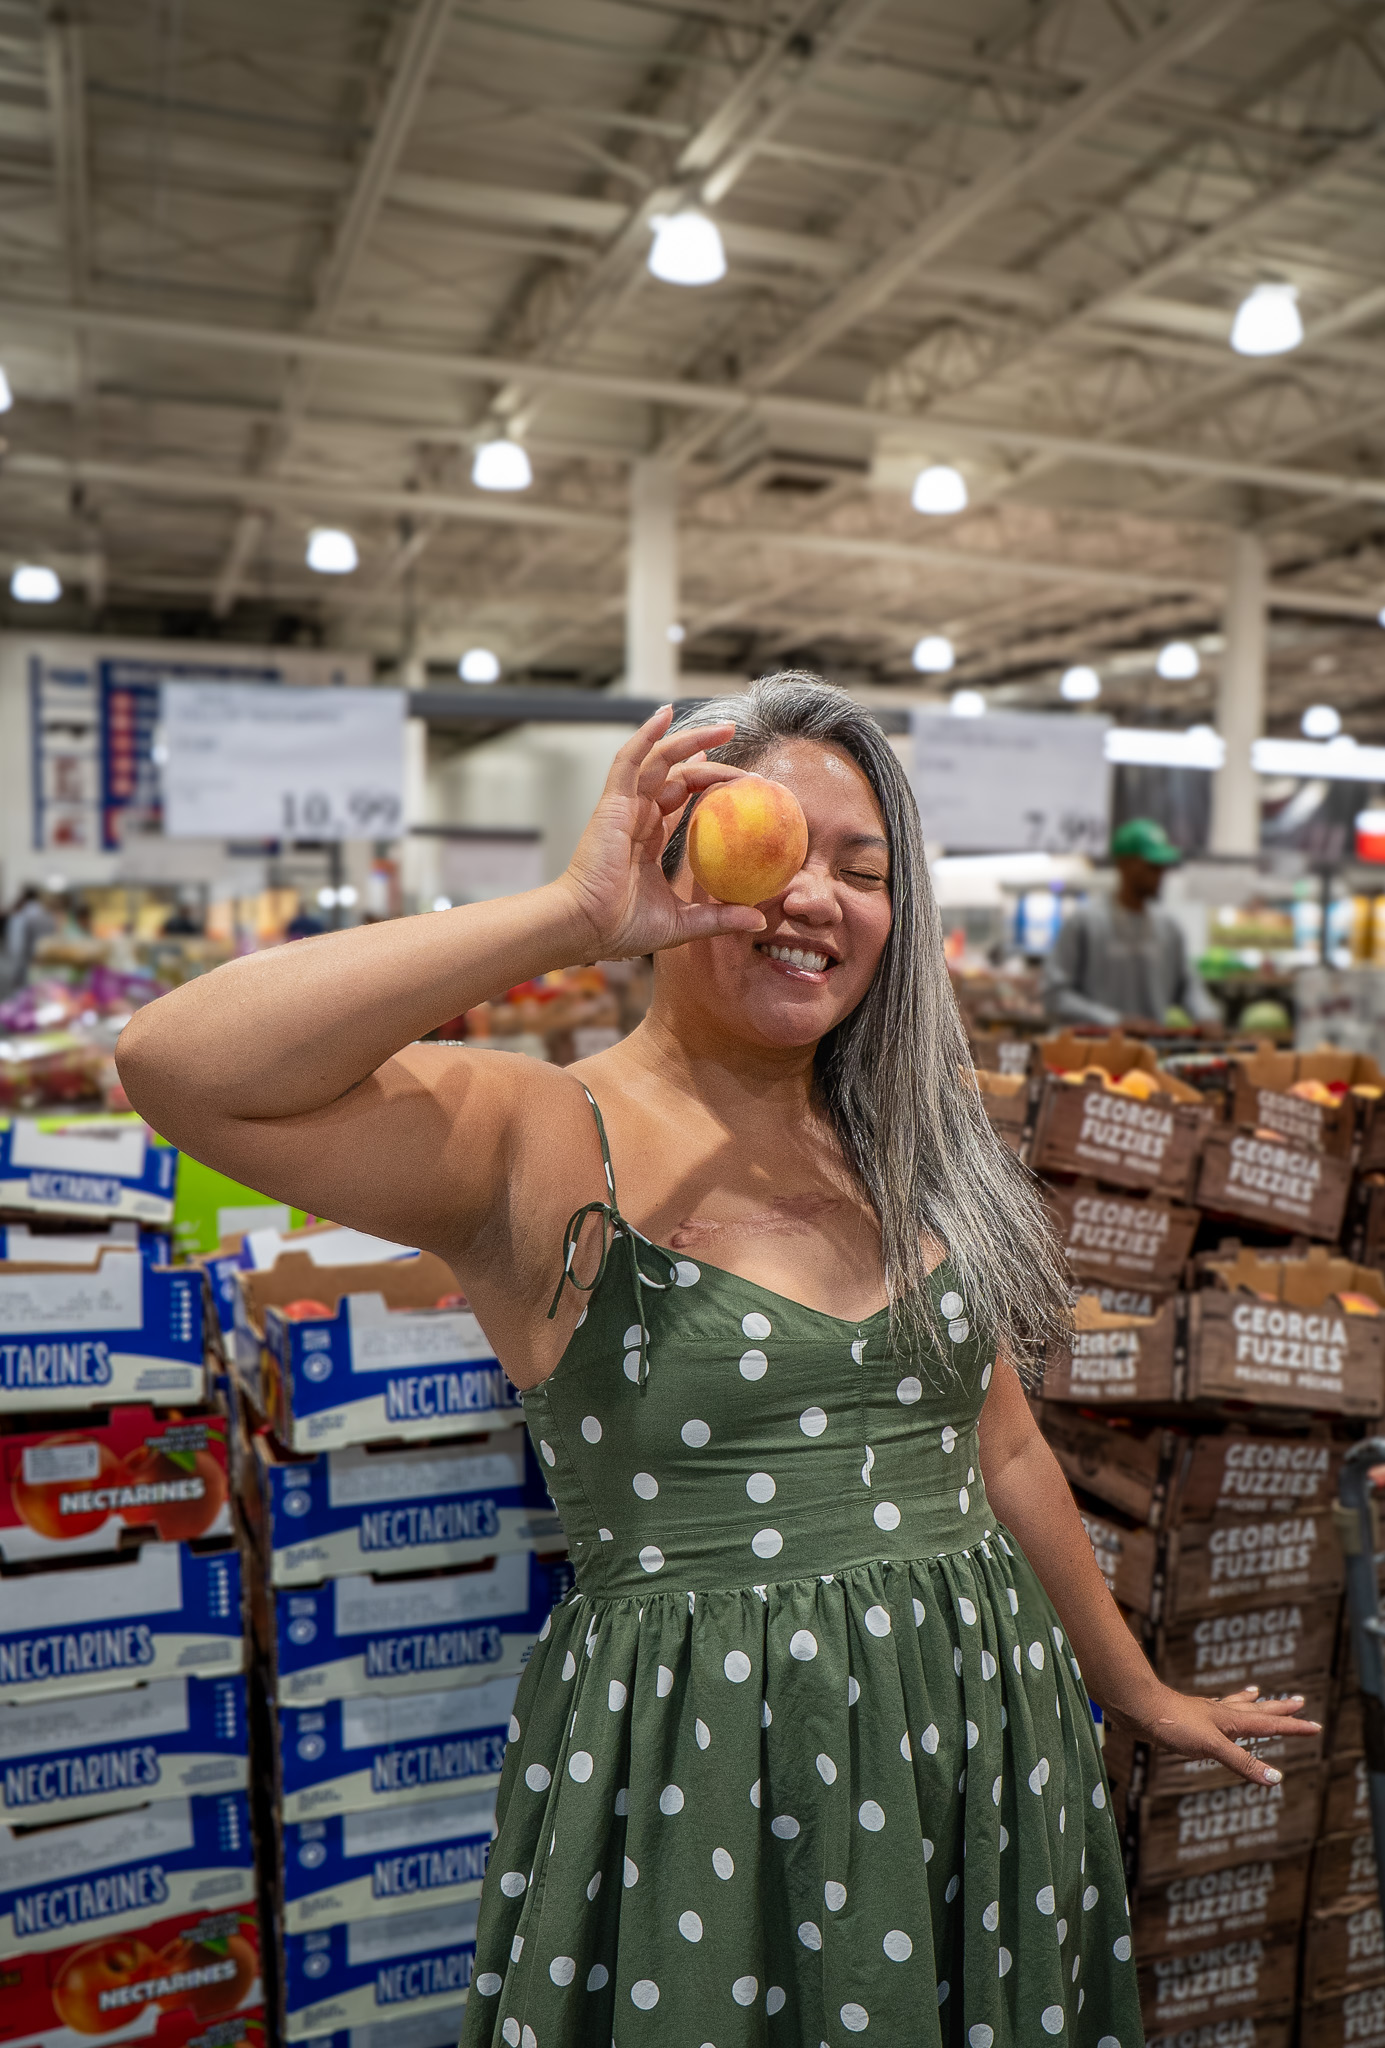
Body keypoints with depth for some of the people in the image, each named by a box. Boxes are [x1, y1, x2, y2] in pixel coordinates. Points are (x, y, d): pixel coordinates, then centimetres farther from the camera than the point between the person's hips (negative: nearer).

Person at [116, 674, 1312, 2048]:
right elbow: (177, 1067, -28)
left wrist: (1141, 1697, 24)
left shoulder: (909, 1152, 7)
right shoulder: (544, 1141, -13)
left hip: (980, 1741, 6)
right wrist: (576, 915, -27)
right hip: (691, 1771, -5)